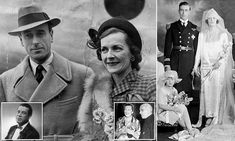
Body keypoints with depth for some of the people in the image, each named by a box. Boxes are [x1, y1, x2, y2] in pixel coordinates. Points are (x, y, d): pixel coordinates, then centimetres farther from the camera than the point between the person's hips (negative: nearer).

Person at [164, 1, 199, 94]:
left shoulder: (194, 28, 11)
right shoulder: (172, 27, 7)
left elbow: (196, 47, 11)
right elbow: (168, 46, 4)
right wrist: (167, 64, -4)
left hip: (189, 61, 1)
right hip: (175, 60, -1)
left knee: (188, 87, 2)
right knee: (174, 88, -6)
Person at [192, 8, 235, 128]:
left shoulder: (223, 34, 4)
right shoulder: (202, 34, 11)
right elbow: (199, 50, 12)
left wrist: (220, 61, -14)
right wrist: (196, 65, 9)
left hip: (218, 66, -2)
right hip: (205, 66, 2)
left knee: (217, 90, -5)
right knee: (206, 90, -3)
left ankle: (215, 117, 0)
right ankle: (206, 115, 0)